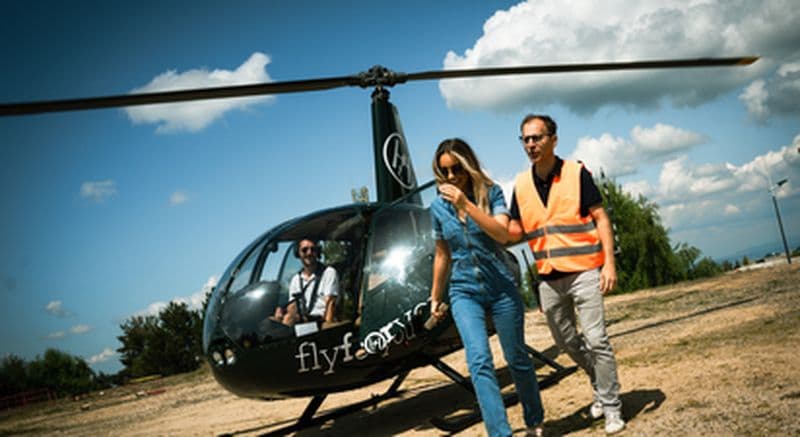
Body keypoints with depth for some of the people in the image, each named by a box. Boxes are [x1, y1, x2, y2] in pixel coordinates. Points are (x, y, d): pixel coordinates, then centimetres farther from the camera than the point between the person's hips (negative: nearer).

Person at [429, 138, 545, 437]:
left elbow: (503, 234, -20)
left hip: (501, 287, -1)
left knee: (517, 359, 11)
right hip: (464, 292, 2)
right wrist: (435, 297, 18)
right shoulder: (438, 206, 3)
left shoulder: (490, 192, -5)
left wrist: (466, 204, -27)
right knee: (479, 362, -16)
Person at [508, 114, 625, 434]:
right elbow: (515, 231, 8)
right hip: (548, 278, 5)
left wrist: (609, 262, -13)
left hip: (583, 272, -5)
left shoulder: (577, 173, -4)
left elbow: (601, 218, -4)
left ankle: (611, 406, 10)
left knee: (596, 340, -5)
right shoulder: (521, 184, 7)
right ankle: (600, 387, 39)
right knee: (567, 342, 16)